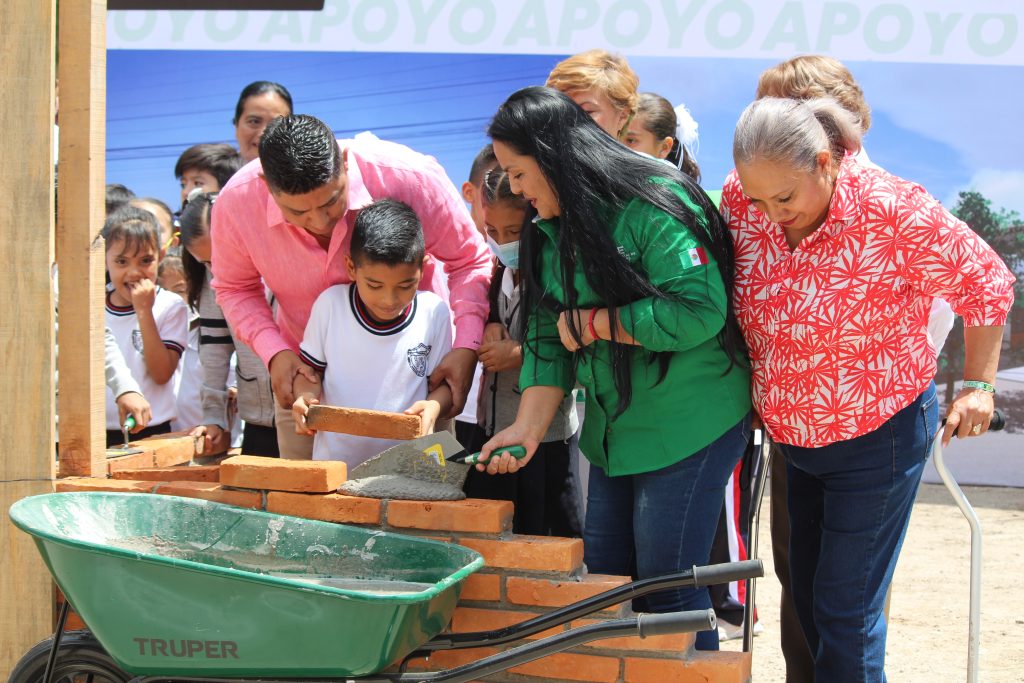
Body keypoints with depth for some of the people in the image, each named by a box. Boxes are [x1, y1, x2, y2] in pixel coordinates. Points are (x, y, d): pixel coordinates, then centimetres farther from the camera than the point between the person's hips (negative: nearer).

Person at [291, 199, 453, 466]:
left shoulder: (434, 313, 0)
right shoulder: (330, 304, 1)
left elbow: (443, 382, 9)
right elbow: (311, 367, 13)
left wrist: (434, 406, -12)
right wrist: (306, 395, -8)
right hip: (334, 461, -1)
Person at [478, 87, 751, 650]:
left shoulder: (653, 204, -18)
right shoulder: (551, 230, 7)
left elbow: (699, 309, -26)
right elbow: (548, 339, 7)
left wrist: (593, 323, -18)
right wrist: (527, 429, -6)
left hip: (690, 425, -8)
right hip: (613, 428, 8)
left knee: (666, 589, -5)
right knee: (602, 581, 11)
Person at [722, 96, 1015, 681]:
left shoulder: (894, 211, -25)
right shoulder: (740, 199, -12)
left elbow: (985, 283, -10)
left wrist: (978, 385, -5)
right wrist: (754, 390, 9)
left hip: (878, 437, -6)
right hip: (793, 432, 6)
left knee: (845, 611, -5)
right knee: (806, 601, 14)